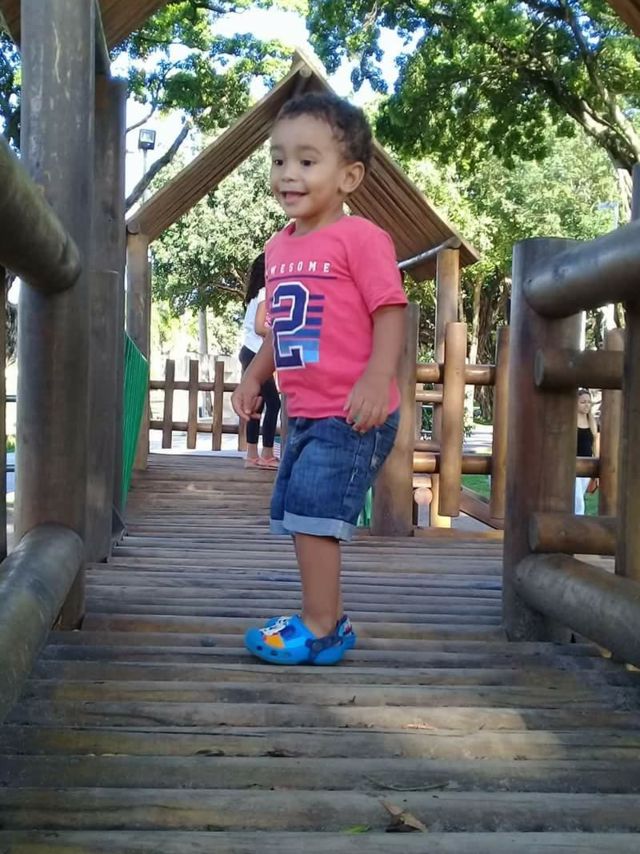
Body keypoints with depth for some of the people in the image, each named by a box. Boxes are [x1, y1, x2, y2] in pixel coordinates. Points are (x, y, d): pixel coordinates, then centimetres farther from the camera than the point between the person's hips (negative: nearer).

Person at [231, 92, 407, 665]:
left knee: (311, 510, -11)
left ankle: (318, 631, 2)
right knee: (297, 515, 15)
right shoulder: (279, 247, 12)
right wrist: (254, 377, 17)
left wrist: (376, 380, -28)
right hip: (304, 413, 9)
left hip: (350, 416, -9)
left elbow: (391, 311, -17)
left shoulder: (360, 238, -12)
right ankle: (329, 621, 28)